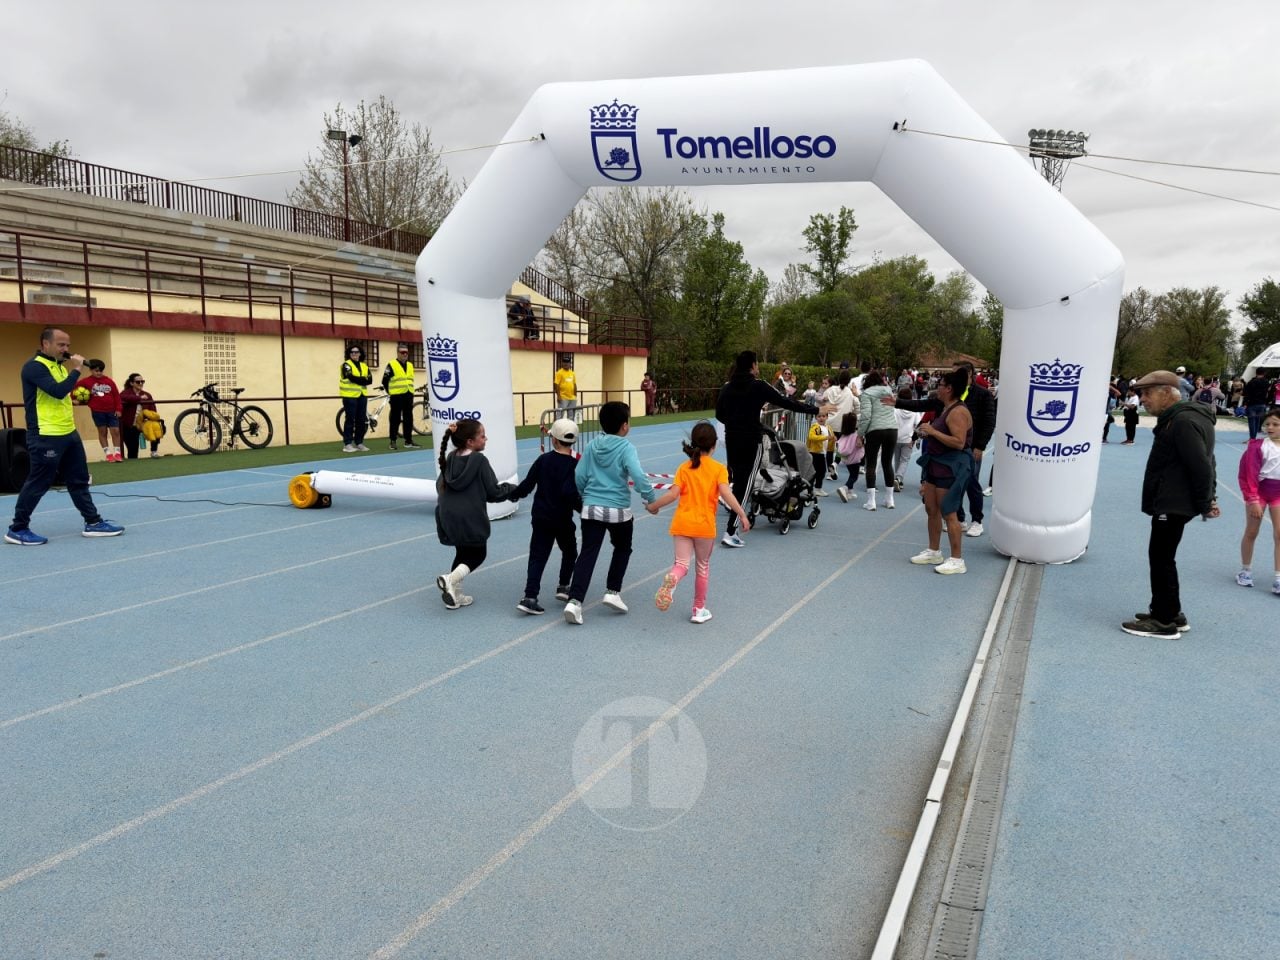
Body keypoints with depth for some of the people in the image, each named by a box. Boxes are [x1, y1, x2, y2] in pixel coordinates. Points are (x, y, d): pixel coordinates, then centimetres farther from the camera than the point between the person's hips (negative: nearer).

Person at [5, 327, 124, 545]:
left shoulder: (60, 365, 15)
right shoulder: (34, 367, -13)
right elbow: (58, 391, -26)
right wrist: (77, 370, -17)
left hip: (69, 433, 9)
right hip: (45, 436, -9)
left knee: (79, 480, 12)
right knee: (38, 483, -1)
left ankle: (93, 522, 18)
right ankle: (17, 529, 10)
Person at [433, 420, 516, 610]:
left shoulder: (450, 459, 5)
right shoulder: (479, 461, -14)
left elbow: (439, 485, 14)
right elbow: (493, 492, -10)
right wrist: (513, 489, 6)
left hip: (448, 519, 6)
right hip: (471, 519, -6)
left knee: (462, 554, 22)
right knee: (477, 555, 11)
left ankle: (455, 595, 19)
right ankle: (450, 579, -12)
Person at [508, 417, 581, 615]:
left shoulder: (543, 460, -2)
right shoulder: (574, 465, -12)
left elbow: (527, 485, -1)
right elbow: (570, 493, -22)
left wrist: (513, 494, 16)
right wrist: (583, 508, -10)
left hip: (540, 517, 3)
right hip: (562, 519, -3)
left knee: (538, 556, 2)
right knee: (569, 552, 22)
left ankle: (530, 597, -8)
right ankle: (563, 587, 23)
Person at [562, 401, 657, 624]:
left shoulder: (593, 446, 6)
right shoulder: (626, 448, -9)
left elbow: (579, 477, 7)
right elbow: (638, 476, -22)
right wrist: (651, 498, -11)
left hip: (591, 508, 3)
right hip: (618, 510, -3)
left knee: (588, 553, 1)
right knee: (622, 549, 22)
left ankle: (575, 600, -10)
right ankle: (613, 592, 18)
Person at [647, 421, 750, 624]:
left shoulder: (684, 468, 3)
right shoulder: (718, 469, -3)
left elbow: (673, 494, -4)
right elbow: (726, 494, -15)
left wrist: (653, 506, 8)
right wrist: (742, 515, -10)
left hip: (682, 523, 1)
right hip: (705, 525, -1)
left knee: (681, 563, 2)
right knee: (702, 565, 15)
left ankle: (671, 579, -35)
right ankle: (699, 610, 22)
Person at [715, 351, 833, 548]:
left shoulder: (727, 387, 6)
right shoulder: (758, 386, -9)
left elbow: (719, 414, 11)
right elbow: (785, 402, -7)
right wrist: (817, 409, -1)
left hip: (731, 439, 6)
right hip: (750, 441, -5)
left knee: (736, 480, 19)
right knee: (743, 485, -4)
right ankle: (730, 533, -8)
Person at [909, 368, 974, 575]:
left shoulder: (958, 412, -18)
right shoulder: (945, 409, 13)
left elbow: (959, 443, -26)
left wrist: (932, 431, -22)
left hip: (951, 469, -10)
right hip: (936, 465, 10)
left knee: (948, 513, -6)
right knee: (931, 509, 15)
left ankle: (956, 560, 1)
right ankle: (934, 552, 28)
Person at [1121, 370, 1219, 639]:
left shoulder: (1183, 422, -19)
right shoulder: (1178, 418, 15)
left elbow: (1201, 466, -23)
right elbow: (1205, 463, 21)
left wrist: (1204, 504, -15)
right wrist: (1207, 498, 18)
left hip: (1173, 505, -11)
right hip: (1171, 502, 11)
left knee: (1161, 558, -4)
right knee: (1161, 557, 17)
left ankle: (1164, 621, 3)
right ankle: (1171, 613, 26)